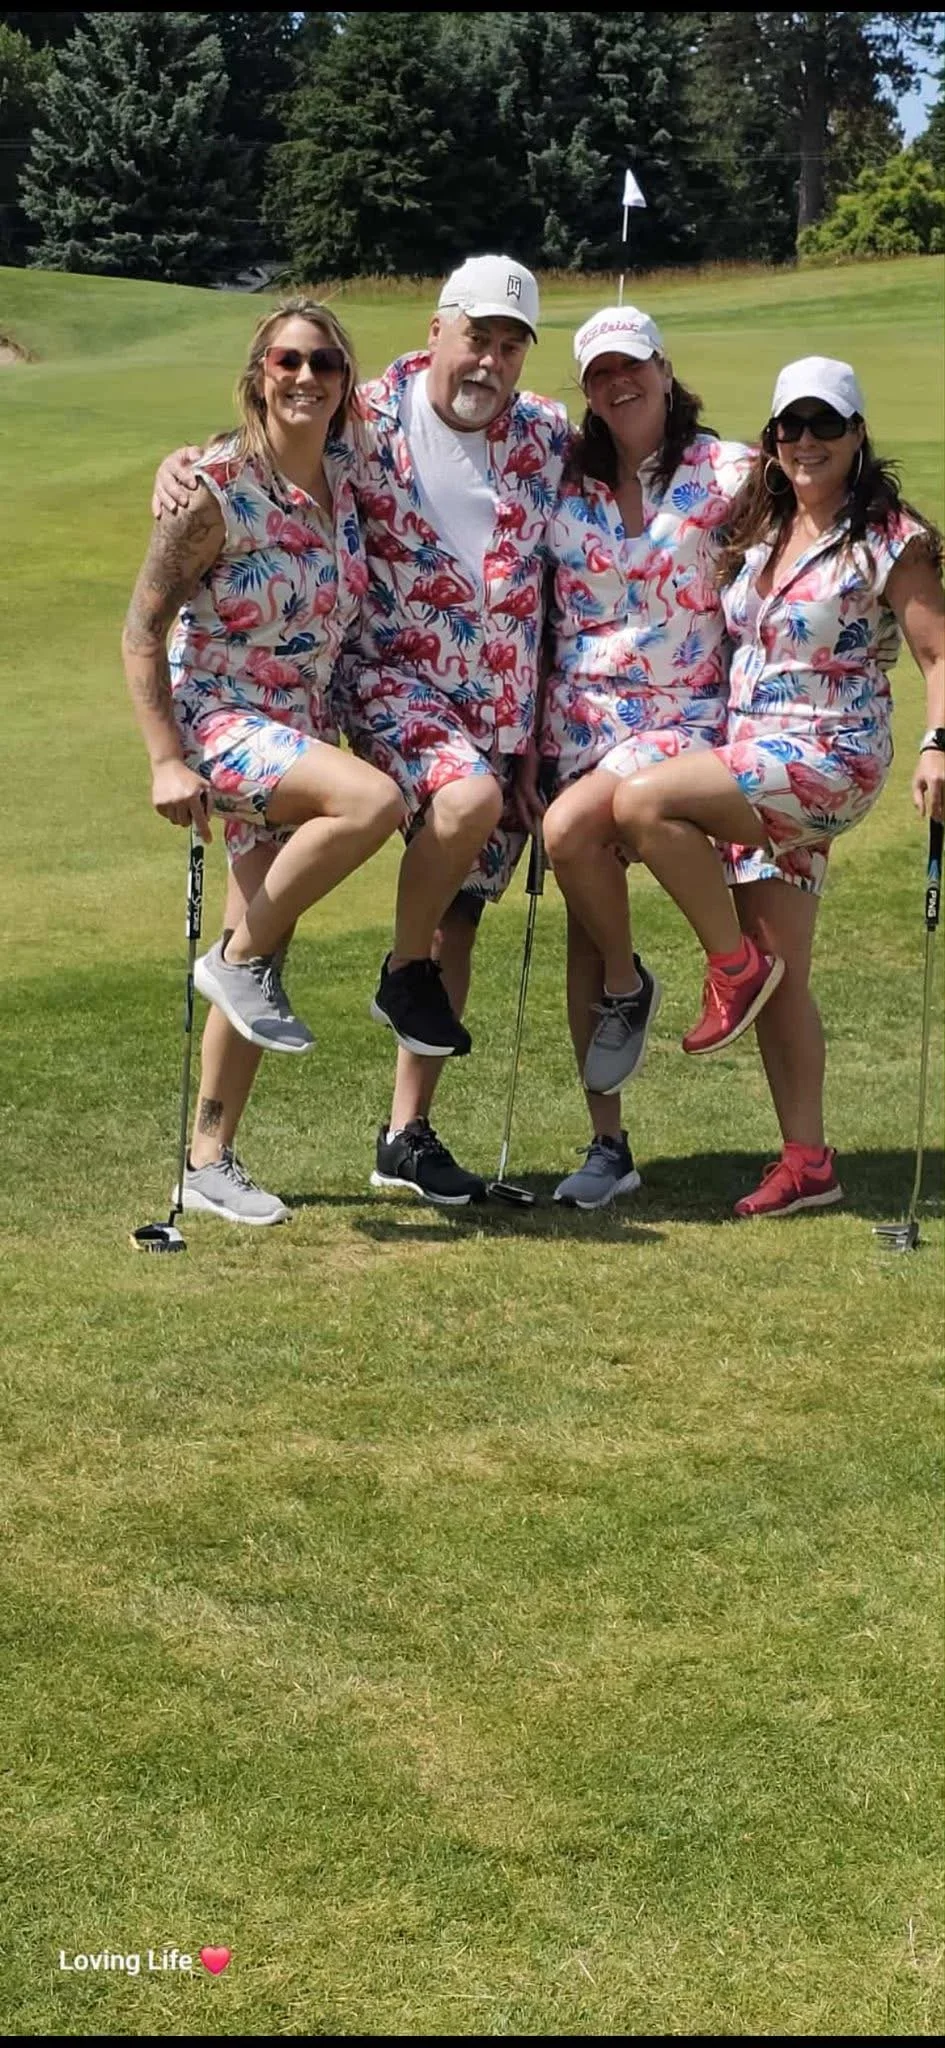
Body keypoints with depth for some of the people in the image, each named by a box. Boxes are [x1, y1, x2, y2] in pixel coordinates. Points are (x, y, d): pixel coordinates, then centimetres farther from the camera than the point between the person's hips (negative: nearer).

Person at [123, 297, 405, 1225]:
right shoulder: (216, 488, -15)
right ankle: (239, 960, -11)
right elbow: (141, 628, -12)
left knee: (260, 959, 7)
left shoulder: (345, 478, 2)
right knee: (373, 801, -32)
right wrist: (166, 760, -18)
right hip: (216, 720, -6)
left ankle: (209, 1161, 18)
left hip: (300, 731, 7)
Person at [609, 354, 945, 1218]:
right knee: (781, 983, 5)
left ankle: (733, 964, -8)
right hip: (752, 765, 7)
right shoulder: (758, 534, 14)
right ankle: (807, 1161, 12)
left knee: (641, 802, -24)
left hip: (830, 758, -7)